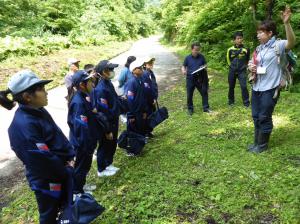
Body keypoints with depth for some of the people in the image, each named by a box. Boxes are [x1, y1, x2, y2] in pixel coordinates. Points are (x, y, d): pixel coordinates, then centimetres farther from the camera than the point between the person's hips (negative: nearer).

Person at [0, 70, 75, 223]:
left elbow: (59, 137, 7)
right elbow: (42, 159, -27)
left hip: (60, 172, 8)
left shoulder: (39, 112, -1)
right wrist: (66, 170, -13)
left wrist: (70, 157, -4)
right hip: (46, 180, -8)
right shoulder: (23, 125, -30)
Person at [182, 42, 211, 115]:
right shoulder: (188, 58, -2)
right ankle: (190, 109, 22)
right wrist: (183, 70, -18)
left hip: (200, 78, 1)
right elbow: (183, 66, 4)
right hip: (190, 78, -1)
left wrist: (204, 67, -12)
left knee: (204, 92, 5)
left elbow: (205, 65, 12)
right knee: (189, 95, 5)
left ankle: (206, 108, 19)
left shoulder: (201, 57, 2)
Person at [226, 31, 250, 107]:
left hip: (242, 71, -2)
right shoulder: (230, 49, -6)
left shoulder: (245, 49, -9)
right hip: (232, 71, 2)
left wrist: (244, 66, 12)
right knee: (231, 86, 11)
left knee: (244, 86, -10)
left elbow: (248, 60, 7)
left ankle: (246, 102, 2)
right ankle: (231, 101, 29)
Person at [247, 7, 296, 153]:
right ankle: (257, 143, 29)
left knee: (264, 117, 2)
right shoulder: (259, 49, 13)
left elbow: (292, 42, -31)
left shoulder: (278, 45, -9)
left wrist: (286, 23, -43)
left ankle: (263, 145, 20)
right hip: (256, 88, 7)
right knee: (256, 117, 14)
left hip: (270, 89, -7)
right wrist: (251, 67, 0)